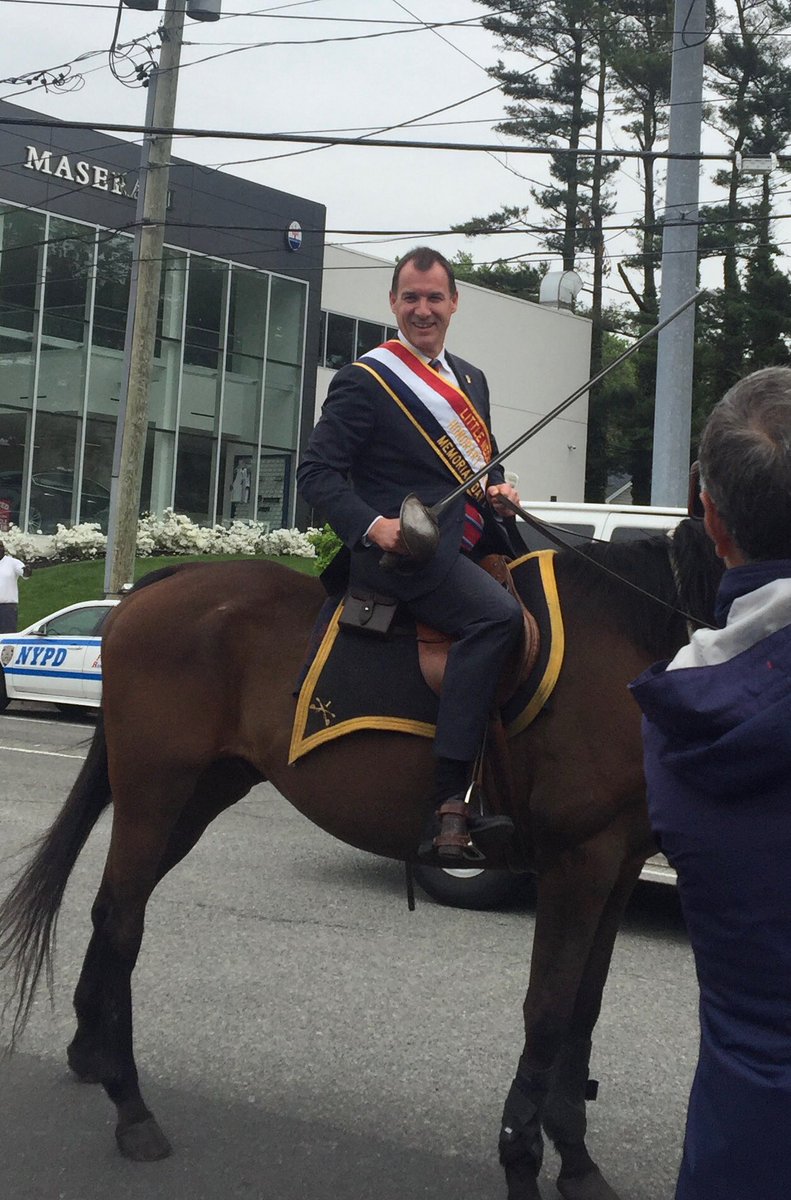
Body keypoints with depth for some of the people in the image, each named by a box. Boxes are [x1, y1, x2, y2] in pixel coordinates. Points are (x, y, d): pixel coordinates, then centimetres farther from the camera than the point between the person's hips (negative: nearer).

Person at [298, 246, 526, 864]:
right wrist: (373, 525, -23)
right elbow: (317, 471, -6)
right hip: (407, 550, -9)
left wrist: (500, 488, 6)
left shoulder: (471, 380, 22)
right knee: (497, 614, -32)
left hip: (476, 537, 9)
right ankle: (447, 807, -35)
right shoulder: (364, 381, 0)